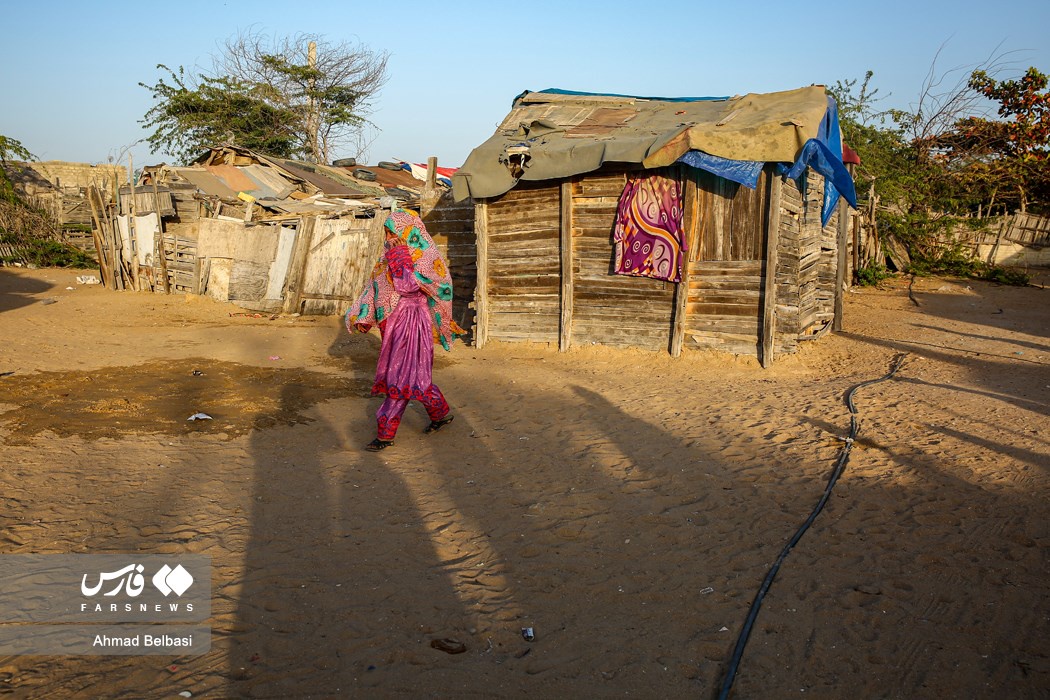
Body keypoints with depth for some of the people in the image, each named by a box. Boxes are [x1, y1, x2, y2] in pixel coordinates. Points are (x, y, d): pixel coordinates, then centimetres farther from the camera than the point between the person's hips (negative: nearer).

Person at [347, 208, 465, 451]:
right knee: (415, 373, 15)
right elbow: (375, 285, 14)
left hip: (409, 319, -9)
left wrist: (398, 256, -18)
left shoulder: (424, 256, -10)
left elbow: (407, 285, -23)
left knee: (401, 375, -5)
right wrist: (364, 316, 7)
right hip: (392, 319, 9)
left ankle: (386, 432, -2)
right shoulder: (392, 253, 12)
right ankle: (441, 413, 32)